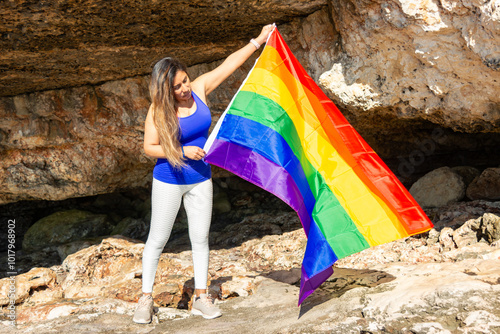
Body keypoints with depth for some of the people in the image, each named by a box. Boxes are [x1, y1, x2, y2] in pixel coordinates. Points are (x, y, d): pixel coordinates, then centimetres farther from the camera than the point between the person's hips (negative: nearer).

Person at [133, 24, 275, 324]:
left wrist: (258, 42, 0)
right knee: (157, 240, 4)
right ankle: (146, 299, 16)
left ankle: (201, 298, 18)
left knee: (201, 238, 8)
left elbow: (229, 63, -1)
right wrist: (183, 152, -22)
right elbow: (149, 147, -12)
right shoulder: (159, 110, -16)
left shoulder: (199, 89, -7)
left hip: (200, 179, 4)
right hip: (169, 181, -4)